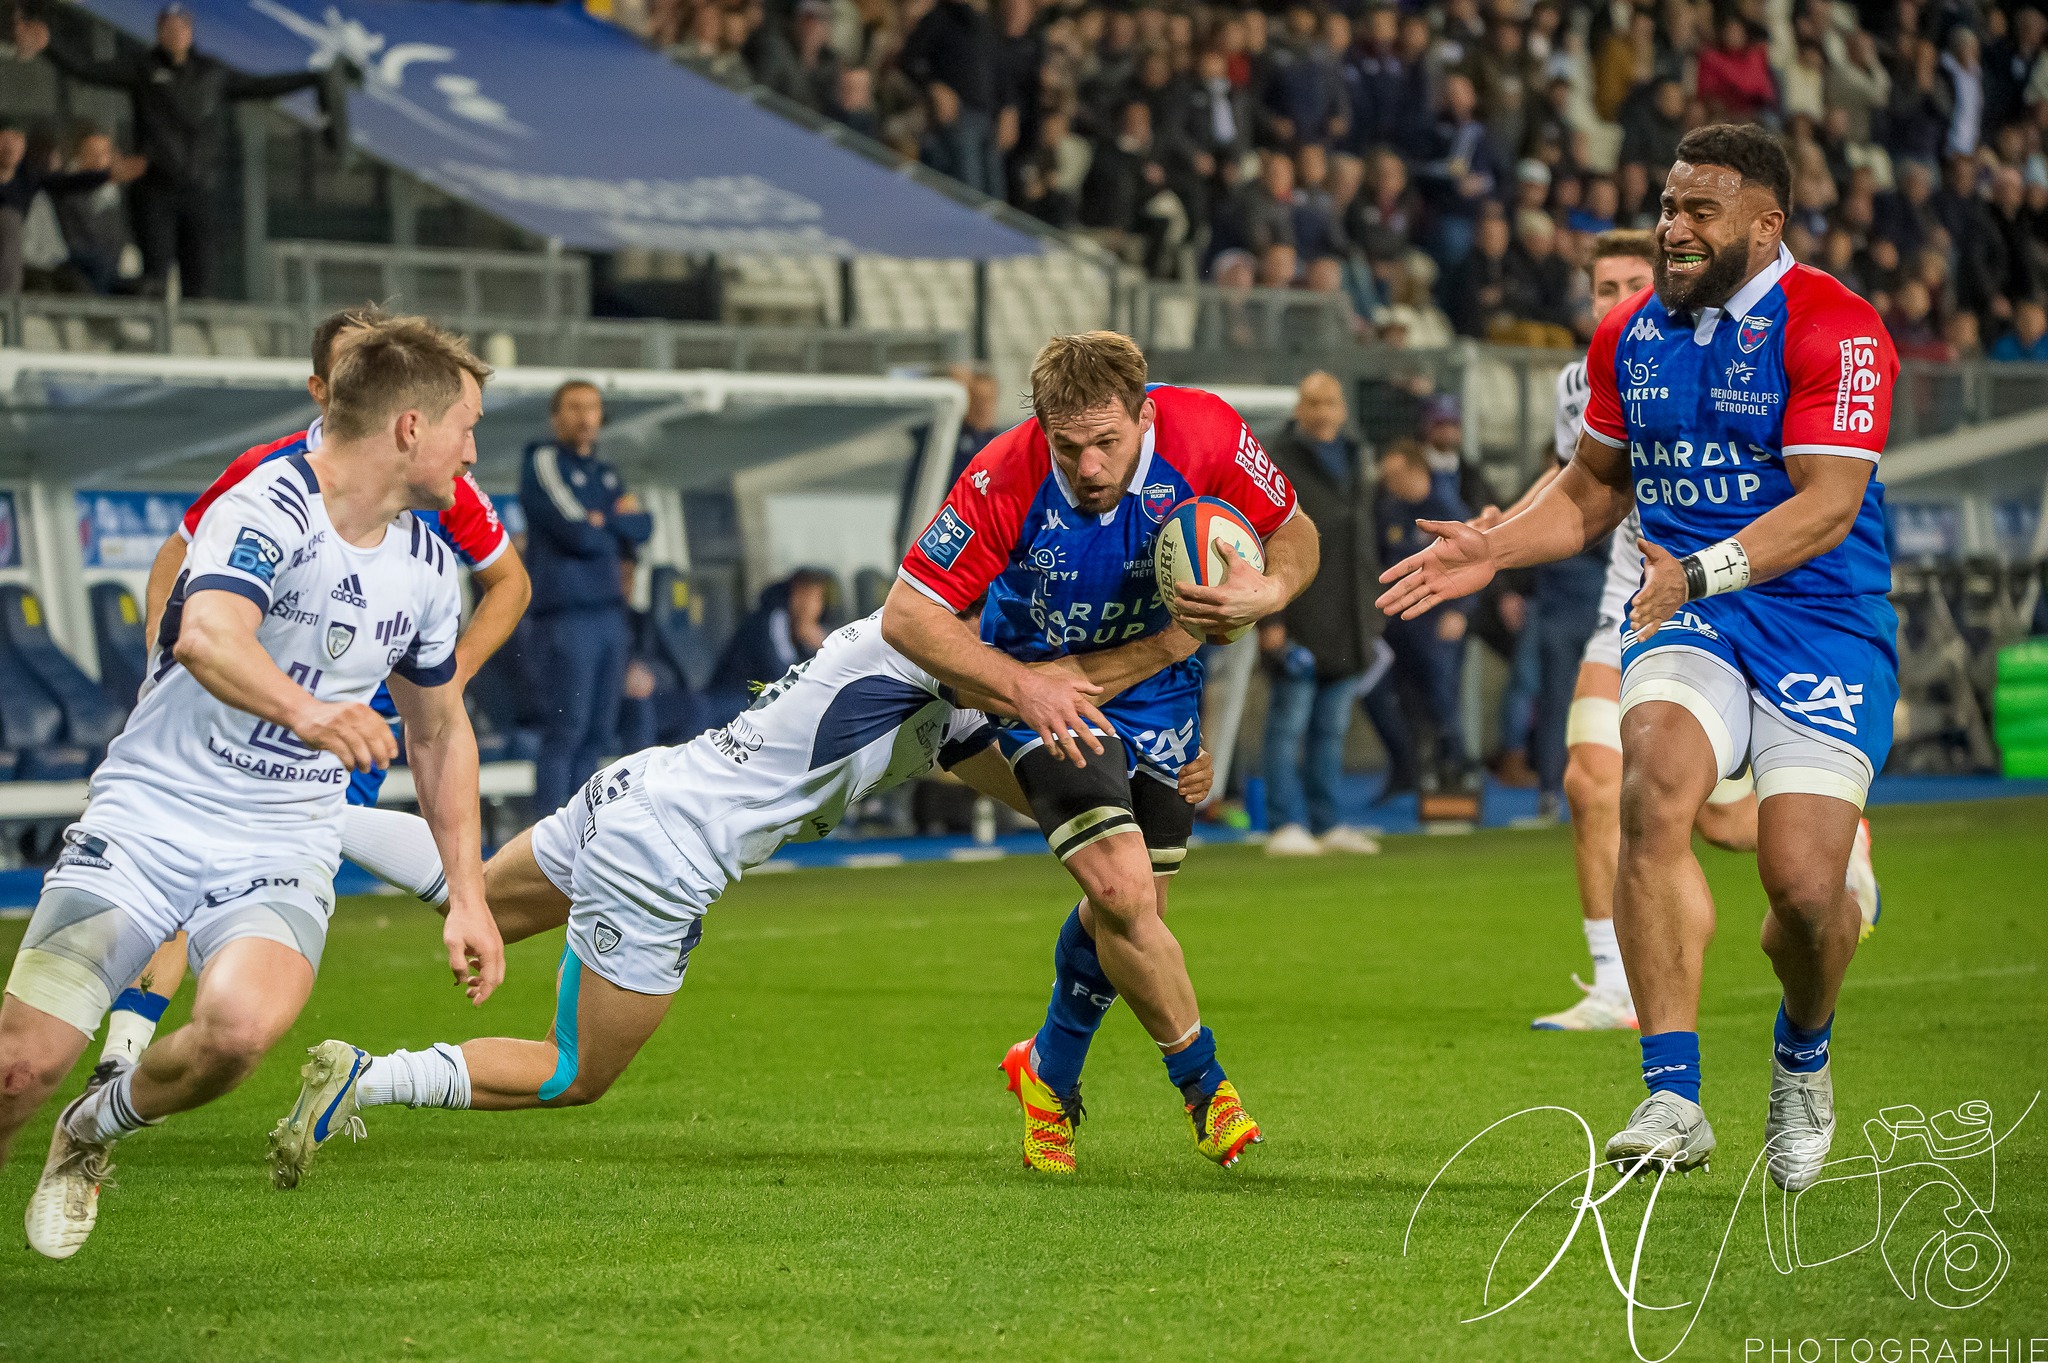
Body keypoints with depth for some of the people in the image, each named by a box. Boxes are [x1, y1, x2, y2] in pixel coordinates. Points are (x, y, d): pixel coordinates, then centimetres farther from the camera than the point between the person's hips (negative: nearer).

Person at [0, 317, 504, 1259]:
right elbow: (208, 635, -35)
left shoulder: (425, 567, 8)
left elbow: (440, 729, 23)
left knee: (241, 1024, -27)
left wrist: (466, 895, 18)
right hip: (147, 818, -4)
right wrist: (303, 710, -54)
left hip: (282, 852, 4)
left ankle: (99, 1127, 5)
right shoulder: (267, 507, -16)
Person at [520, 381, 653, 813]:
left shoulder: (604, 473, 20)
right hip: (568, 611, -8)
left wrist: (605, 521, -5)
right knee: (568, 725, -11)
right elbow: (578, 535, -14)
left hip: (610, 611, 8)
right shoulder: (544, 462, -4)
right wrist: (621, 526, 1)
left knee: (598, 731, 6)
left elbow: (643, 528, 10)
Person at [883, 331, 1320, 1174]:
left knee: (1127, 910, 9)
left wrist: (1269, 590, -31)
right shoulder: (1004, 482, -31)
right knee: (1124, 891, -18)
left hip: (1159, 683, 3)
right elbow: (906, 614, -24)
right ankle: (1200, 1078, 5)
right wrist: (1021, 686, -33)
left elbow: (1293, 532, -8)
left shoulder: (1205, 434, -25)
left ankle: (1050, 1076, 36)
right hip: (1042, 684, -3)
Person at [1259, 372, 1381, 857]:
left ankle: (1327, 823, 13)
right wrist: (1269, 618, -16)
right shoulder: (1277, 467, -4)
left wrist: (1370, 613, 20)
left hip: (1346, 626, 7)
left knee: (1332, 729, 9)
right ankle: (1287, 825, -5)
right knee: (1289, 723, -5)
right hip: (1298, 624, -7)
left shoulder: (1351, 465, 19)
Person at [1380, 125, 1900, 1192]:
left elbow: (1828, 502, -20)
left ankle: (1802, 1056, 22)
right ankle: (1674, 1098, -30)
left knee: (1804, 883, -15)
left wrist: (1702, 571, -33)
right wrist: (1491, 550, 8)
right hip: (1689, 621, 4)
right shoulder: (1630, 333, 11)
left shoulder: (1834, 329, -10)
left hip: (1824, 624, -4)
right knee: (1655, 783, -28)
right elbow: (1594, 490, 25)